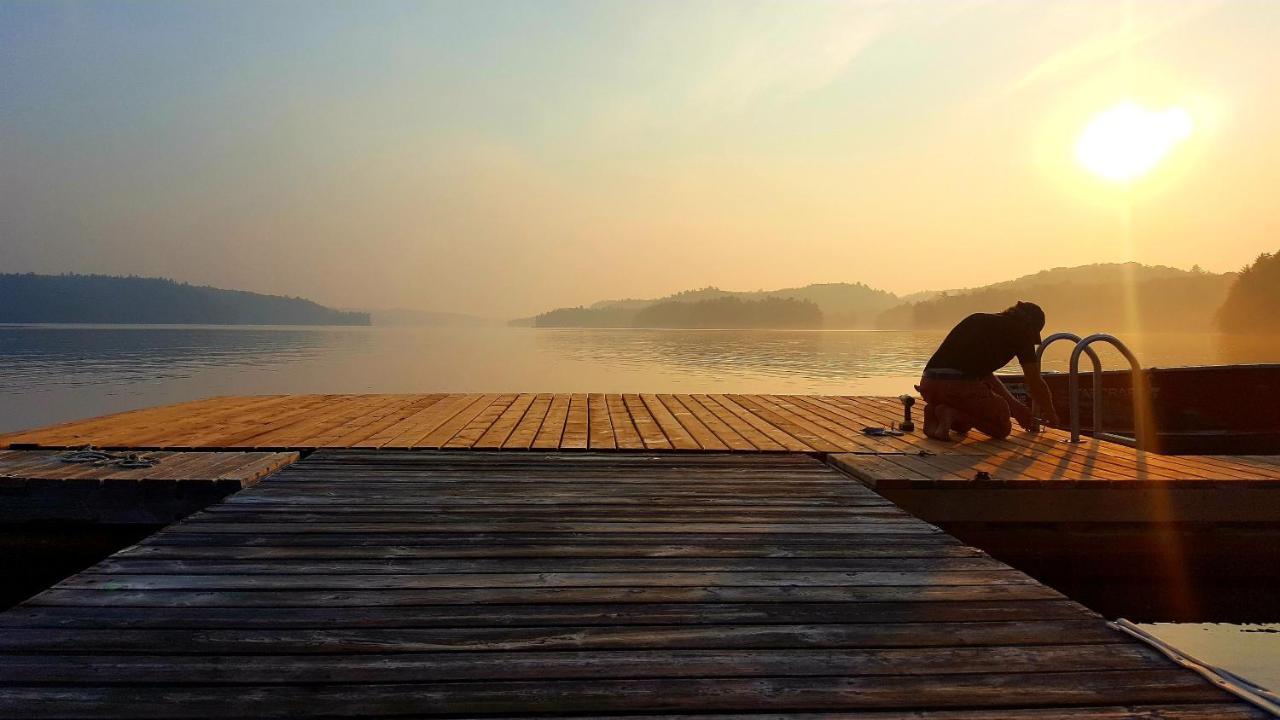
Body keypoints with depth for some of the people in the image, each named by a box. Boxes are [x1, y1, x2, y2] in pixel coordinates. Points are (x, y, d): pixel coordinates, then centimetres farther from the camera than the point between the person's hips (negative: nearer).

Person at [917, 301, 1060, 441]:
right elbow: (1036, 384, 15)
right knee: (1003, 428, 15)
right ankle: (952, 414, -8)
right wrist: (1050, 414, 35)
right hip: (960, 384, -8)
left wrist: (1016, 406, 35)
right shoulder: (1020, 333, 9)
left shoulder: (977, 319, 28)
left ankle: (934, 411, 5)